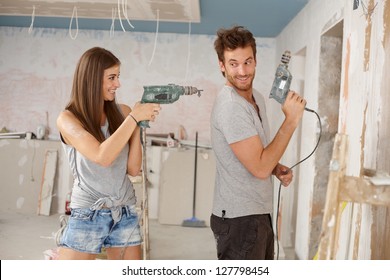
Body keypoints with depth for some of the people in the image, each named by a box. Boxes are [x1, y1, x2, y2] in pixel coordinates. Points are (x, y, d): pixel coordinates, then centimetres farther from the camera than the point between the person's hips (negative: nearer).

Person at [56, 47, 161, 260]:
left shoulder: (121, 112, 2)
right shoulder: (68, 118, -8)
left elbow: (133, 169, 1)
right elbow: (102, 156, -23)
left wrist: (139, 125, -9)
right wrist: (134, 118, -17)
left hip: (125, 213, 4)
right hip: (88, 215, -3)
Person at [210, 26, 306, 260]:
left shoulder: (257, 98, 8)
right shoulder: (230, 106, -22)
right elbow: (259, 168, -24)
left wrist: (277, 169, 1)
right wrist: (291, 120, -20)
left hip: (259, 213, 9)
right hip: (239, 218, -9)